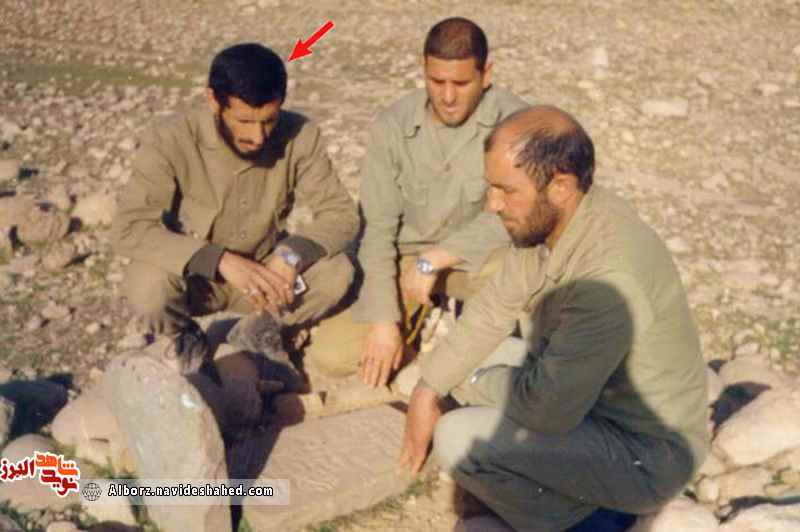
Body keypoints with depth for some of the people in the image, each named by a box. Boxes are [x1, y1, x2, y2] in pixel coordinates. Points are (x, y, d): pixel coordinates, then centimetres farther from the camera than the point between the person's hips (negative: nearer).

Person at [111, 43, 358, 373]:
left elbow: (341, 212, -13)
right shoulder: (171, 142, -24)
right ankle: (186, 337, 4)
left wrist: (292, 254, -33)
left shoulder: (298, 135, -17)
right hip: (193, 279, -2)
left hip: (264, 272, 2)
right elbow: (129, 229, -29)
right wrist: (221, 260, -40)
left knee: (336, 272, -23)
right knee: (147, 287, -33)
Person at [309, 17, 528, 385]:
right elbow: (378, 227, -9)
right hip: (408, 258, 2)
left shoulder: (515, 121, -16)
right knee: (337, 355, -14)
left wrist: (435, 259, -27)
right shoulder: (392, 126, -10)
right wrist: (384, 318, -17)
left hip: (478, 257, -2)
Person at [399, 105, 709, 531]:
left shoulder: (610, 275, -35)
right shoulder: (548, 219, -7)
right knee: (462, 354, 10)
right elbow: (493, 309, 3)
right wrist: (428, 390, -3)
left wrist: (471, 383, -13)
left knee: (458, 440, -22)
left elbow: (548, 409, -32)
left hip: (646, 453, -9)